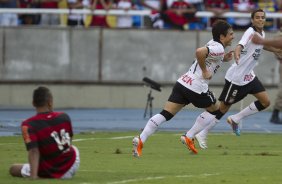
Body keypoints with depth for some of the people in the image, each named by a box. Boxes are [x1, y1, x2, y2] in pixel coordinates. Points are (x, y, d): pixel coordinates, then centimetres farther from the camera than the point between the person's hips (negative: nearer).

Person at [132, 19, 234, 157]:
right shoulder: (219, 49, -10)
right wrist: (205, 71, -16)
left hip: (182, 82, 8)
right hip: (196, 87, -8)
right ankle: (188, 138, 11)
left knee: (166, 114, -1)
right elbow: (199, 52, -27)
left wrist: (223, 59, 19)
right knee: (214, 110, 17)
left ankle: (141, 140, -15)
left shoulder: (213, 44, 19)